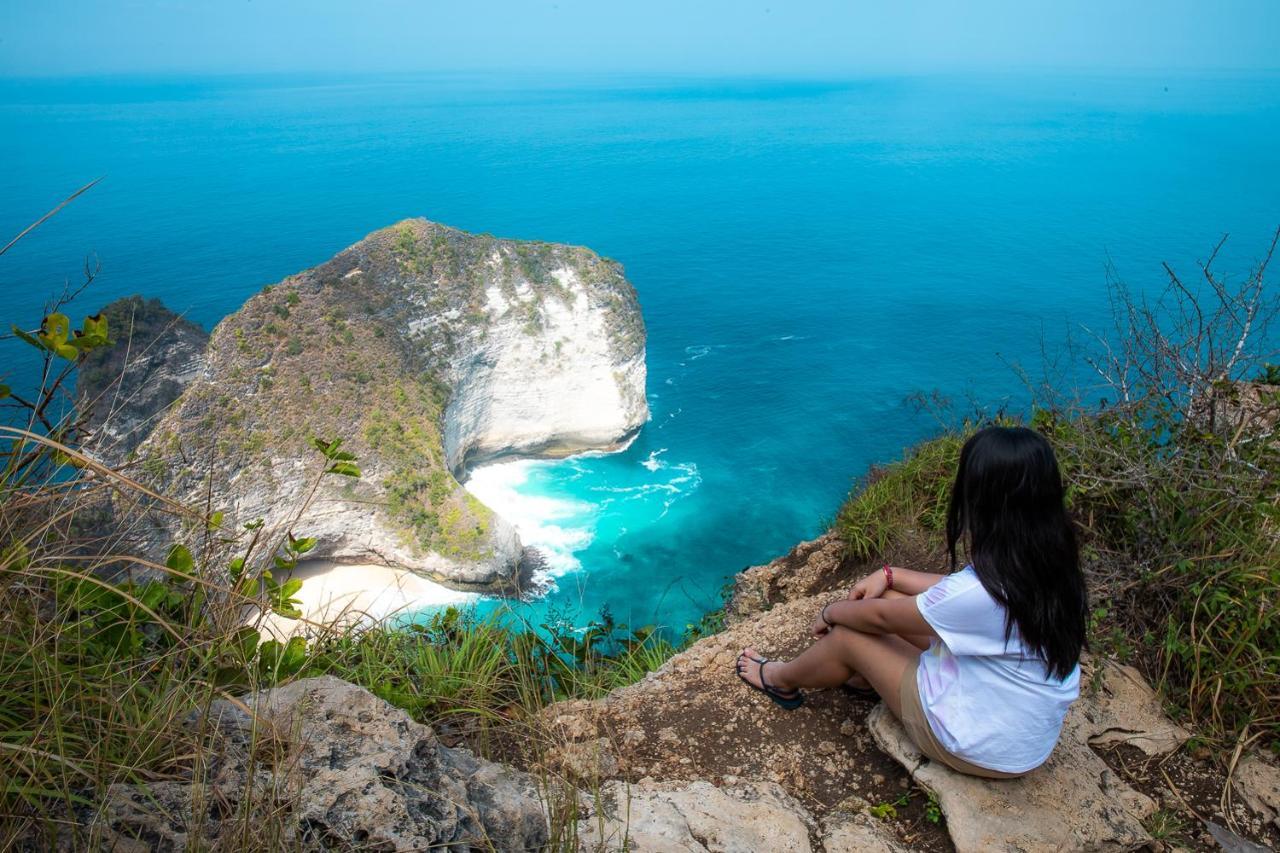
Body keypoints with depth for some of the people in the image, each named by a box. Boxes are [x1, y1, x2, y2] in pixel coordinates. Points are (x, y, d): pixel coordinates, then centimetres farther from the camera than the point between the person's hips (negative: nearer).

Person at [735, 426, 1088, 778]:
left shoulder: (982, 592, -35)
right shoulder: (1048, 564, -10)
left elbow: (879, 617, -18)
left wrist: (831, 612, 1)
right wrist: (890, 575, 2)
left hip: (983, 749, -7)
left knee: (849, 634, 2)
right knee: (891, 598, 8)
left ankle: (781, 681, 32)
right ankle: (863, 676, 35)